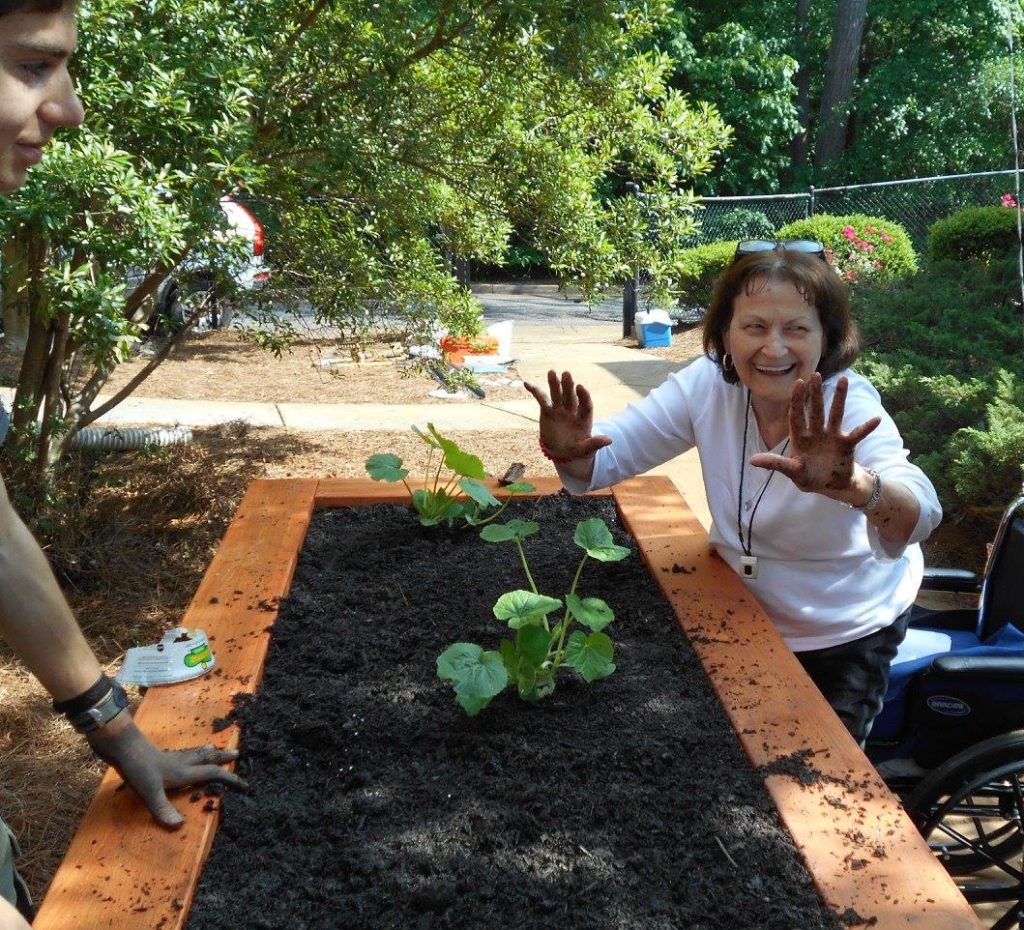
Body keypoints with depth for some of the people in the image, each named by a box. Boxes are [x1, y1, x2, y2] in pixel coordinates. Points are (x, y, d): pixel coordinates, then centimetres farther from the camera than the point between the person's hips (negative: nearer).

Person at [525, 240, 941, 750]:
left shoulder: (849, 406, -28)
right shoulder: (708, 383, -18)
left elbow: (919, 515, -45)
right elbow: (612, 451, -15)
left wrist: (850, 485, -68)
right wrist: (570, 452, -40)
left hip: (846, 634, -3)